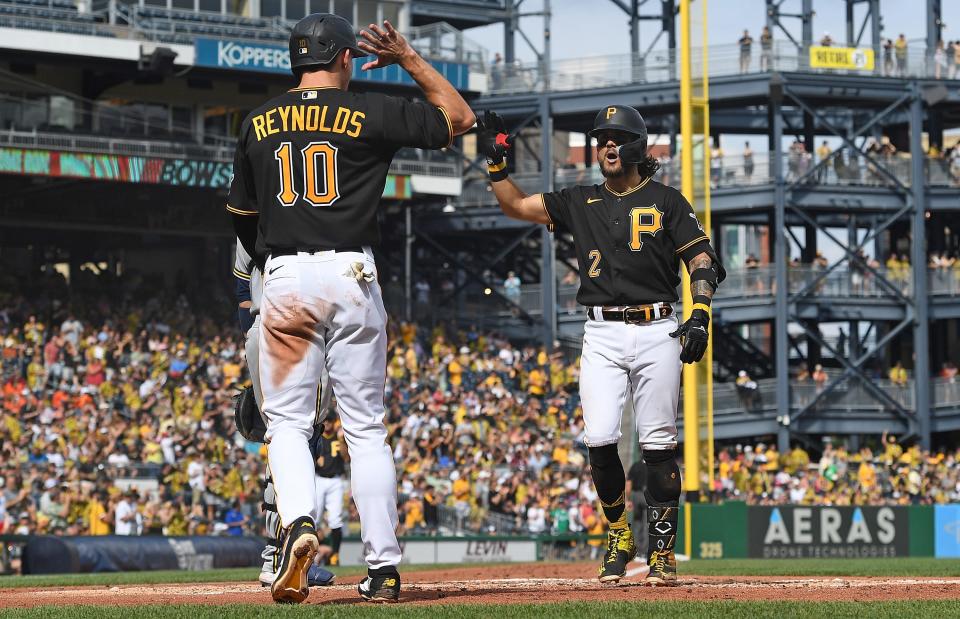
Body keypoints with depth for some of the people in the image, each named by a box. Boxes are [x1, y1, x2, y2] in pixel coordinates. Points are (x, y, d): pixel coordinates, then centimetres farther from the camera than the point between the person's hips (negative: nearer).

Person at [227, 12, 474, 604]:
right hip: (352, 277, -1)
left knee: (288, 421, 5)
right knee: (366, 427, 5)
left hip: (285, 281, 1)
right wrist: (409, 59, 15)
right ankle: (383, 567, 4)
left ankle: (299, 522, -23)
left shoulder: (259, 124, 9)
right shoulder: (370, 113, 0)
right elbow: (459, 117, 10)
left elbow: (241, 214, 19)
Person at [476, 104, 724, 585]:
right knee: (600, 438, -11)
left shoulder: (666, 201, 6)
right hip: (602, 335, 2)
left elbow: (701, 258, 2)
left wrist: (700, 316, -11)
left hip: (657, 330, -2)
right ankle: (618, 533, 9)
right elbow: (516, 205, 14)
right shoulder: (580, 203, 14)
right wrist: (495, 162, 0)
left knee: (658, 443, -3)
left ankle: (662, 550, 3)